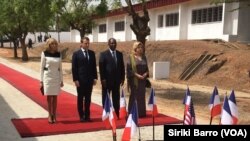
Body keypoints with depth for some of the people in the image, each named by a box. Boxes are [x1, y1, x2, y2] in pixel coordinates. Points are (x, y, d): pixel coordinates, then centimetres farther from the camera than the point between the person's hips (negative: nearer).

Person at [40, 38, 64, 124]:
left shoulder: (59, 54, 5)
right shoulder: (44, 53, -2)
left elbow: (60, 68, 9)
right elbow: (42, 67, -1)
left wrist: (61, 80, 7)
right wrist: (41, 80, -4)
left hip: (56, 77, 2)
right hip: (47, 77, -2)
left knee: (55, 97, 5)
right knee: (49, 97, 3)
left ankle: (54, 115, 13)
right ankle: (50, 115, 12)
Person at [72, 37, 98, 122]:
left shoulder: (92, 53, 8)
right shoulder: (76, 54, -3)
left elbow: (94, 66, 10)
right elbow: (74, 68, -6)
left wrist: (95, 77, 4)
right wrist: (75, 79, -11)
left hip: (90, 80, 3)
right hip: (80, 80, -3)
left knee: (88, 98, 8)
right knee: (80, 98, 5)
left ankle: (87, 115, 15)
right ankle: (81, 116, 13)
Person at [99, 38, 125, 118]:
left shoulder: (120, 54, 9)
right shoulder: (103, 54, -3)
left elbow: (122, 67, 11)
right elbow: (101, 67, -8)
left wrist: (122, 78, 5)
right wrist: (103, 79, -13)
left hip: (116, 80, 4)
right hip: (107, 80, -4)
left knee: (116, 98, 8)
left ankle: (116, 114, 14)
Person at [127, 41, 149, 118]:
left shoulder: (144, 57, 10)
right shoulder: (131, 57, -5)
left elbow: (146, 68, 13)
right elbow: (129, 69, -10)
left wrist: (145, 74, -8)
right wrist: (137, 75, -19)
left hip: (142, 80, 5)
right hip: (134, 80, -5)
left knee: (142, 96, 8)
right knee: (134, 96, -1)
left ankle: (141, 113, 15)